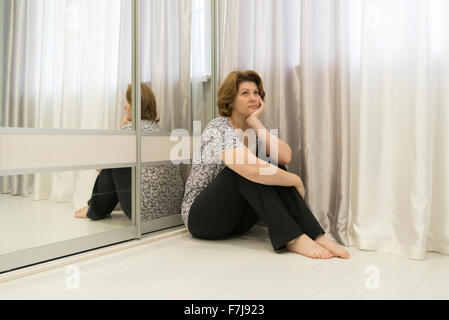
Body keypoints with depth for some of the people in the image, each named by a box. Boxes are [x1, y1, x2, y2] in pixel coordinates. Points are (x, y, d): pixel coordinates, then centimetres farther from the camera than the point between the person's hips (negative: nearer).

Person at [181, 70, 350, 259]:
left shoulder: (252, 130, 5)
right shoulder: (218, 129, -19)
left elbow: (285, 157, -16)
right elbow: (254, 171, -36)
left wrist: (255, 121, -17)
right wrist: (296, 181, -22)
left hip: (236, 219, 7)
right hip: (200, 216, -6)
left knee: (273, 167, -17)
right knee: (246, 168, -30)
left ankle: (316, 236, -24)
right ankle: (292, 238, -32)